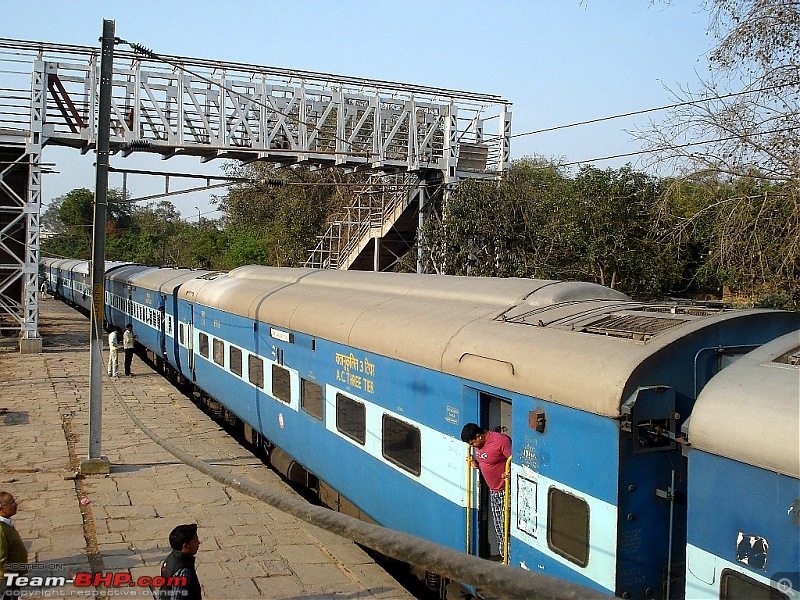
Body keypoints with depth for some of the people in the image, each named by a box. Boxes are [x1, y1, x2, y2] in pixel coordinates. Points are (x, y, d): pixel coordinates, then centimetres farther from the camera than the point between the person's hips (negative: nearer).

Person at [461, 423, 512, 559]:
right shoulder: (478, 444, 5)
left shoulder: (502, 441, -22)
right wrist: (477, 465, 2)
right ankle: (502, 555, 25)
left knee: (505, 525, -7)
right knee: (497, 525, 14)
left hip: (506, 491, -9)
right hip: (493, 491, 9)